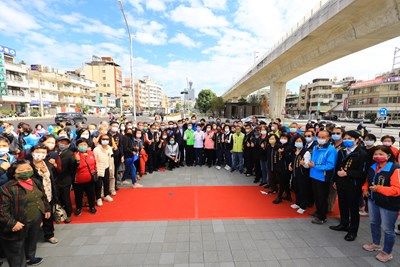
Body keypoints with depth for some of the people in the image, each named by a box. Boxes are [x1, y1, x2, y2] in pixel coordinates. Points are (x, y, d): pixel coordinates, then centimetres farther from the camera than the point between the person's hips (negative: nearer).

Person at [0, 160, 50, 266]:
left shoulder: (36, 182, 1)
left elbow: (43, 197, 14)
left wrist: (47, 209, 16)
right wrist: (11, 223, -23)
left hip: (36, 220, 7)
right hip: (20, 224, -7)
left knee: (32, 241, 27)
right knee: (17, 249, 10)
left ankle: (30, 258, 50)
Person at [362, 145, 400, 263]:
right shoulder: (372, 167, 3)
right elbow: (368, 181, 17)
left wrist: (379, 188, -33)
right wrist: (365, 189, 0)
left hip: (388, 204, -7)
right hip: (373, 200, 7)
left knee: (387, 229, 6)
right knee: (374, 223, 22)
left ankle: (387, 252, 27)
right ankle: (376, 244, 43)